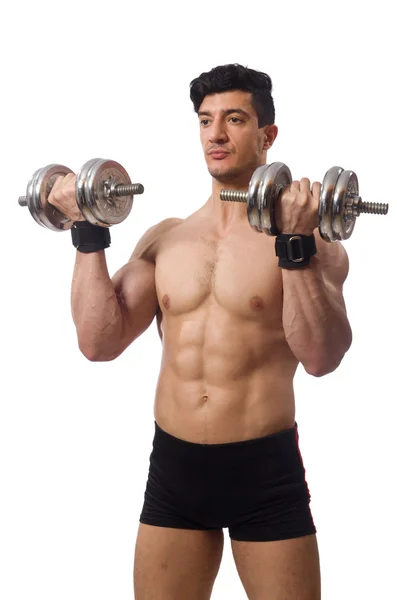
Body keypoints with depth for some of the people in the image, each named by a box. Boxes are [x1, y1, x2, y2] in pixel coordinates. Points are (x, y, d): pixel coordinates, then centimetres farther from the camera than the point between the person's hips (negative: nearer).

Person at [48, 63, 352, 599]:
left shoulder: (310, 241, -4)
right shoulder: (163, 239, 8)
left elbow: (321, 357, -18)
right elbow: (99, 342, 0)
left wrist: (296, 245, -25)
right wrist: (88, 234, -3)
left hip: (265, 469, -3)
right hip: (173, 468, 4)